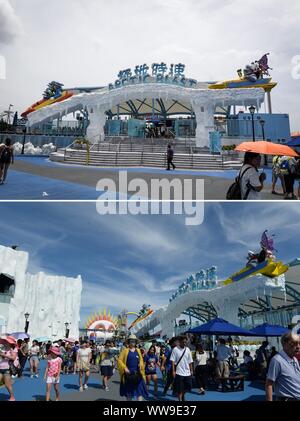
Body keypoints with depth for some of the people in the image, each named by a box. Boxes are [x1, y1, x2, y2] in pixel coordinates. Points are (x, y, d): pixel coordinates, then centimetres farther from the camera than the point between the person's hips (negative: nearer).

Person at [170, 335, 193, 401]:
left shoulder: (187, 349, 5)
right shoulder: (175, 349, -8)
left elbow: (190, 361, 10)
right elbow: (173, 361, -8)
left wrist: (191, 370, 8)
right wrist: (173, 371, -12)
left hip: (187, 373, 5)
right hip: (179, 373, -5)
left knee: (187, 387, 13)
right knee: (179, 389, -1)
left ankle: (183, 396, 38)